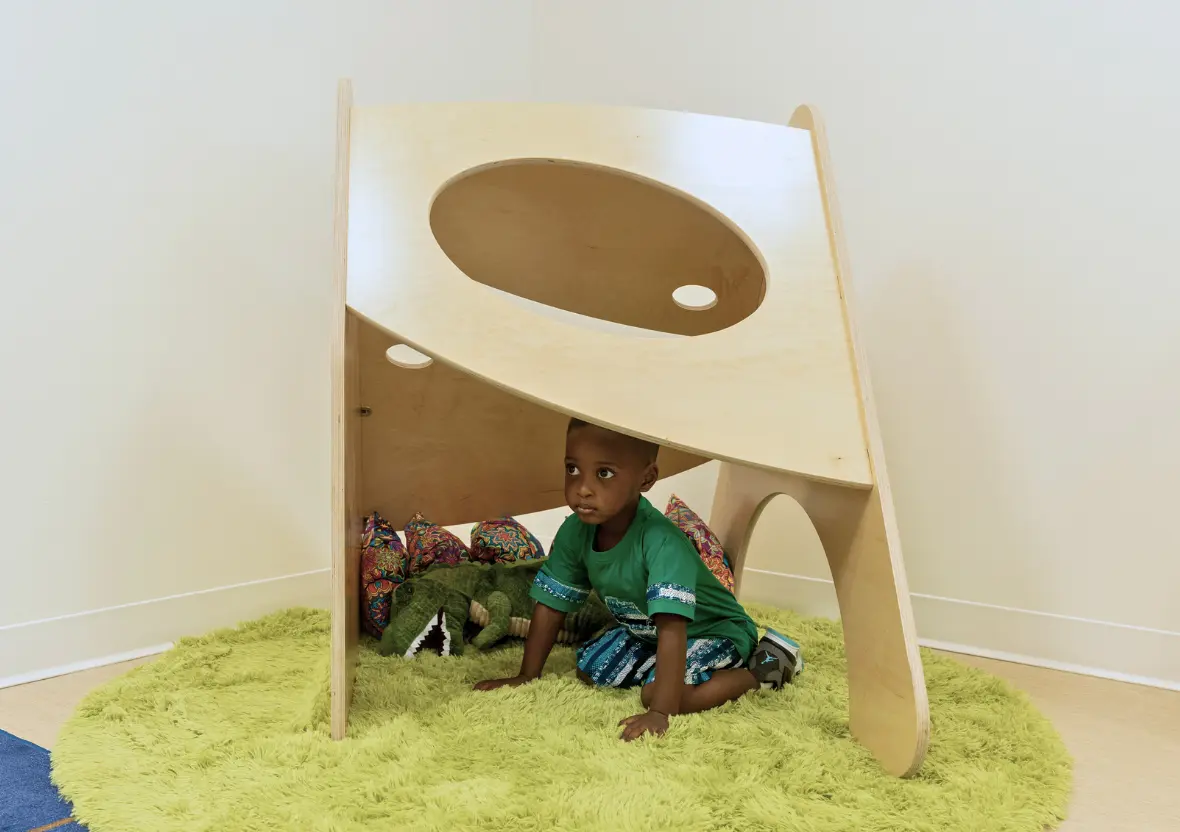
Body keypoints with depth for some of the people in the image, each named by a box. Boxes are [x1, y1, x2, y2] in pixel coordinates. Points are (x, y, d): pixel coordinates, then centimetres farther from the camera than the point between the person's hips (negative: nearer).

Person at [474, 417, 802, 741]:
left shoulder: (660, 541, -38)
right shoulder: (575, 531, -17)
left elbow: (672, 629, -43)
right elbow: (550, 606, -6)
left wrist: (659, 713, -47)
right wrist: (526, 677, -1)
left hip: (714, 630, -7)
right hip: (645, 632, 7)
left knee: (658, 691, -28)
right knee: (589, 668, -2)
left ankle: (761, 669, -6)